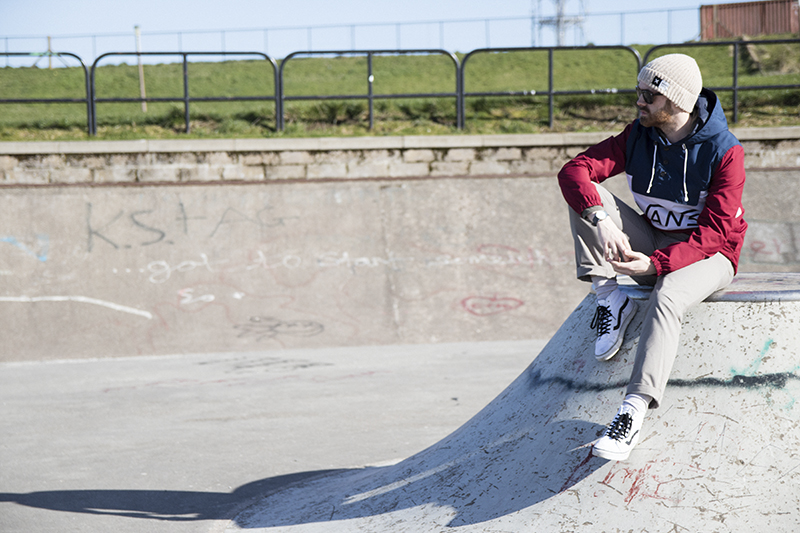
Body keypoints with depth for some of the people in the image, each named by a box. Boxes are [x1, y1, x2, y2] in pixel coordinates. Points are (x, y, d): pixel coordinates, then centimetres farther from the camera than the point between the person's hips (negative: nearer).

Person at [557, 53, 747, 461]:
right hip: (652, 246, 5)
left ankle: (633, 412, -41)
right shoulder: (638, 136, -3)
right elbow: (574, 170, -13)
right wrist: (600, 220, -34)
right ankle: (609, 297, -15)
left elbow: (714, 232, -22)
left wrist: (655, 263, -36)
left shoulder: (724, 152, -16)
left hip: (708, 255, -5)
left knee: (665, 298, -39)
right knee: (587, 197, -16)